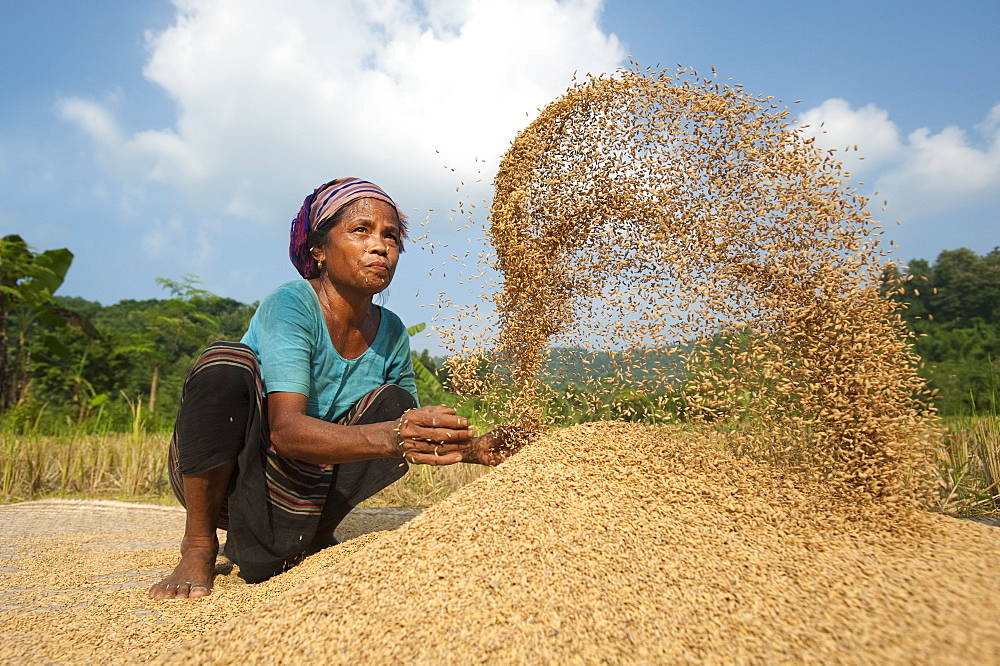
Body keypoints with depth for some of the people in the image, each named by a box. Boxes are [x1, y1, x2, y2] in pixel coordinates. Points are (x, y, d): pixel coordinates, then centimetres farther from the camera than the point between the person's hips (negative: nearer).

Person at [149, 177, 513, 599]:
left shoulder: (391, 334, -5)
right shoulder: (292, 304, -22)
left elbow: (411, 429, 4)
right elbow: (286, 429, -34)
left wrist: (469, 448, -17)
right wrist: (388, 438, -51)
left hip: (291, 488, 4)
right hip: (211, 474, -4)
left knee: (394, 403, -15)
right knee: (227, 362, -30)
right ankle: (199, 549, -14)